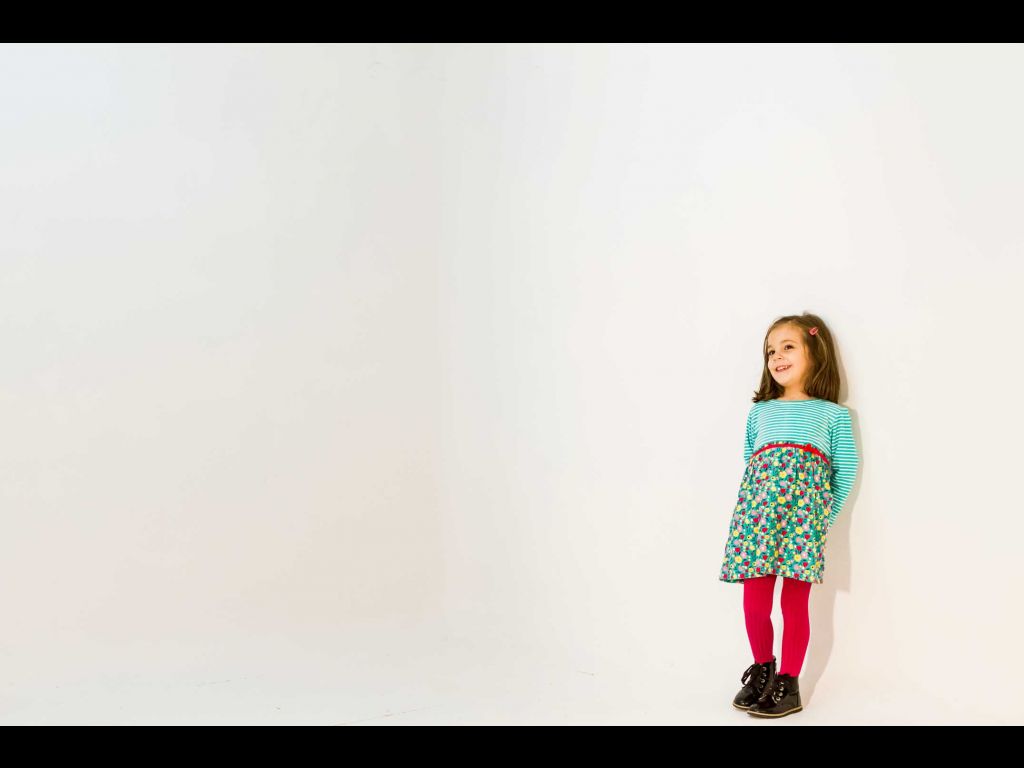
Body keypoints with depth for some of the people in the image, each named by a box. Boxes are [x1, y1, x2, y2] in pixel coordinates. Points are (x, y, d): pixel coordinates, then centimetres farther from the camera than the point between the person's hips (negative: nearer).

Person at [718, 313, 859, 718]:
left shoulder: (832, 414, 15)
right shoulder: (759, 412, 24)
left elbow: (846, 468, 10)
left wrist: (827, 514, 3)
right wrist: (753, 505, 9)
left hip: (804, 510, -2)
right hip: (758, 509, 3)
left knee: (795, 603, -2)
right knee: (754, 602, 0)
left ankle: (788, 684, 10)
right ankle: (762, 669, 22)